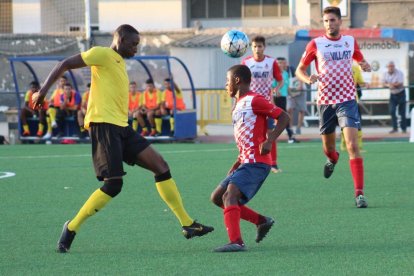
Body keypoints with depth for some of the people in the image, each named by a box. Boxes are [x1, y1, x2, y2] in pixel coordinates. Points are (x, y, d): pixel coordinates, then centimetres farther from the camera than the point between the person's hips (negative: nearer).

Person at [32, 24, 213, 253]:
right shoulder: (102, 54, -4)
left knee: (160, 165, 3)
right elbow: (64, 65, -6)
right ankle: (72, 228, -1)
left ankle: (187, 224, 5)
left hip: (121, 127, 9)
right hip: (104, 124, -9)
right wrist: (43, 90, -13)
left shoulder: (119, 62, 23)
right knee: (113, 184, -14)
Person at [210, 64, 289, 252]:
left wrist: (269, 141, -24)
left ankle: (236, 242, -35)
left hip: (257, 162, -10)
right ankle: (262, 221, 14)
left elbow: (284, 117, -12)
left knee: (230, 195, -25)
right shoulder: (238, 105, 22)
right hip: (245, 162, 10)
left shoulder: (254, 100, -7)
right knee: (217, 197, 9)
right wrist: (236, 165, 21)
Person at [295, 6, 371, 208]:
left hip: (347, 100, -1)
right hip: (325, 101, 1)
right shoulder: (316, 44, 0)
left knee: (352, 144, -16)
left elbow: (360, 60, 22)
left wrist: (365, 66, -3)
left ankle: (359, 193, -18)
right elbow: (299, 70, 5)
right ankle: (332, 159, 53)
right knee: (328, 146, 13)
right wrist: (308, 79, -17)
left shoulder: (350, 41, 5)